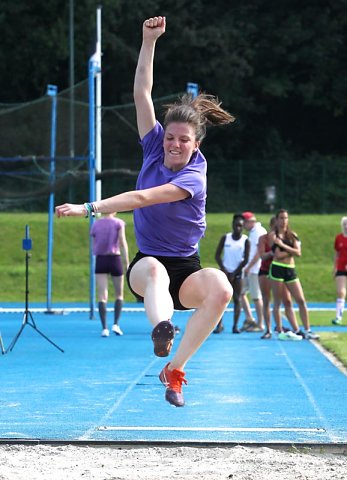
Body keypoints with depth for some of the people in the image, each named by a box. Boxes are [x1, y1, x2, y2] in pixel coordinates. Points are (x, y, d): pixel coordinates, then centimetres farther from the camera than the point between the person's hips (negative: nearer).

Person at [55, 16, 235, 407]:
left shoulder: (193, 177, -15)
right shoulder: (154, 148, 1)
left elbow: (141, 198, -26)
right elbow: (142, 93, -2)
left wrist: (90, 208, -29)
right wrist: (149, 41, -8)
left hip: (186, 271, -2)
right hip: (146, 266, 2)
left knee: (220, 287, -35)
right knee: (154, 269, -38)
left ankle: (174, 368, -29)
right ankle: (162, 329, -71)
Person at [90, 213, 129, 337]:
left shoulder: (95, 225, 7)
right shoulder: (118, 223, -2)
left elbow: (94, 247, 9)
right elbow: (123, 243, -8)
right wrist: (127, 263, -6)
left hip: (100, 260, 2)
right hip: (115, 259, -2)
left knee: (102, 296, -2)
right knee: (119, 295, 13)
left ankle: (104, 328, -11)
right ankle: (116, 324, 1)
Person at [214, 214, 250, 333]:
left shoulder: (245, 240, -3)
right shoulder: (225, 238, 0)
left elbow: (245, 260, -5)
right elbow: (217, 255, 1)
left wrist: (234, 273, -9)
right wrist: (224, 270, -9)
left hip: (237, 273, -1)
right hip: (225, 271, 1)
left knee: (236, 299, -1)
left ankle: (235, 325, 2)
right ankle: (220, 324, -7)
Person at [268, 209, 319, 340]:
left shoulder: (293, 235, 12)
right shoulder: (273, 235, -1)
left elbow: (298, 252, -3)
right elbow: (278, 255, -12)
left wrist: (283, 246, -11)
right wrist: (291, 250, -1)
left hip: (290, 270, 4)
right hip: (277, 269, -4)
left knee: (301, 300, -1)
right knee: (277, 303, 1)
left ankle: (307, 331, 1)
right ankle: (279, 331, 7)